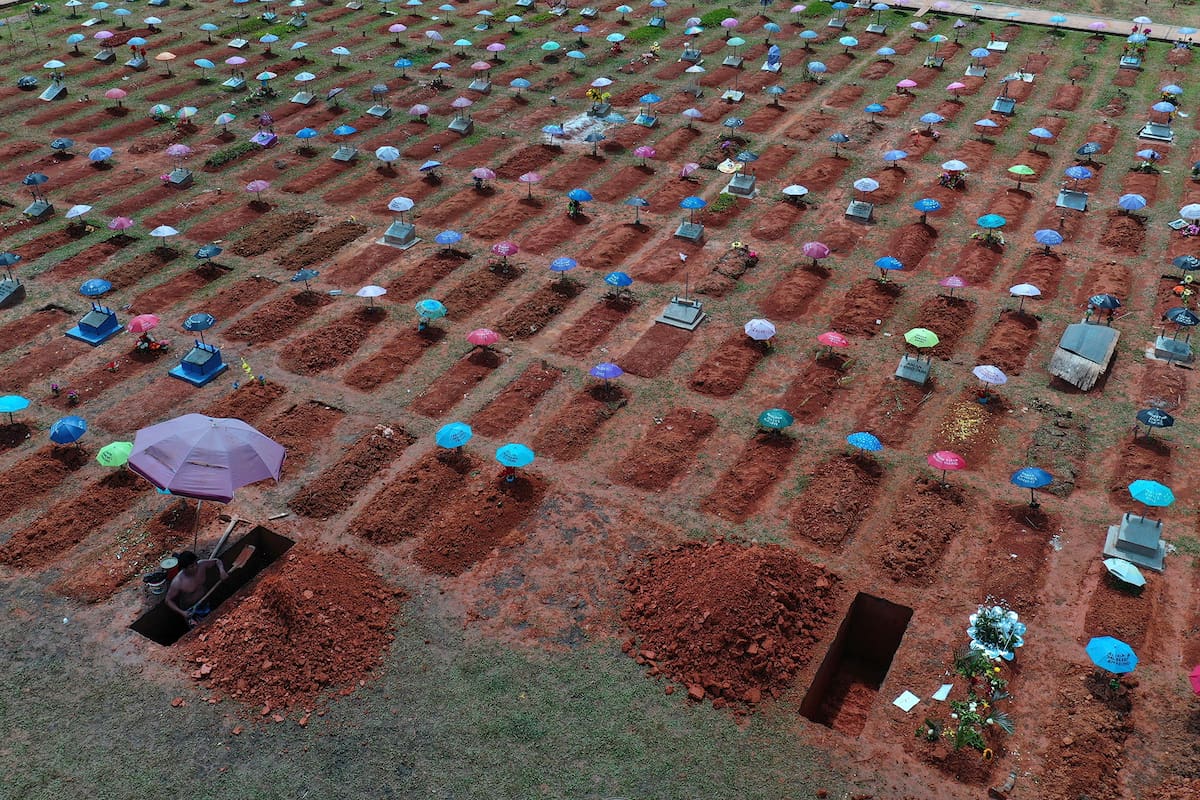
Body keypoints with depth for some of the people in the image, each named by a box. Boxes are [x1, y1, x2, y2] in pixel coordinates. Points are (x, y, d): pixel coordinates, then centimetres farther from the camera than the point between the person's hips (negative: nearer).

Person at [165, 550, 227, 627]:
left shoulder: (202, 565, -21)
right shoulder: (177, 582, -31)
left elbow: (217, 561, -2)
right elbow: (168, 600, -18)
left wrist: (222, 570, -23)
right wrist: (181, 612, -31)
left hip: (205, 606, 5)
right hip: (190, 612, -5)